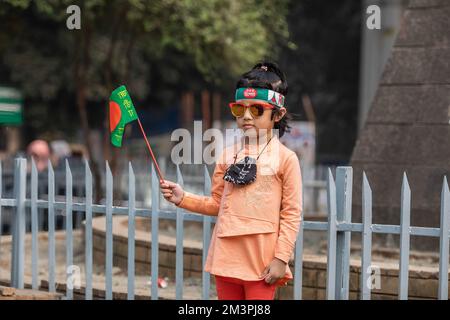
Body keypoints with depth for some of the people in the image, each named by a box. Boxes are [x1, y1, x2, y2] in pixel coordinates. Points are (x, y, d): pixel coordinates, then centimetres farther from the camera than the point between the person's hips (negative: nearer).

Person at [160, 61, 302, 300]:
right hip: (226, 257, 5)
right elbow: (216, 203, 14)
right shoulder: (228, 154, 8)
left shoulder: (285, 158, -6)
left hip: (262, 262, -5)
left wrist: (281, 258, -10)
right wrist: (183, 199, -1)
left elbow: (292, 214, -6)